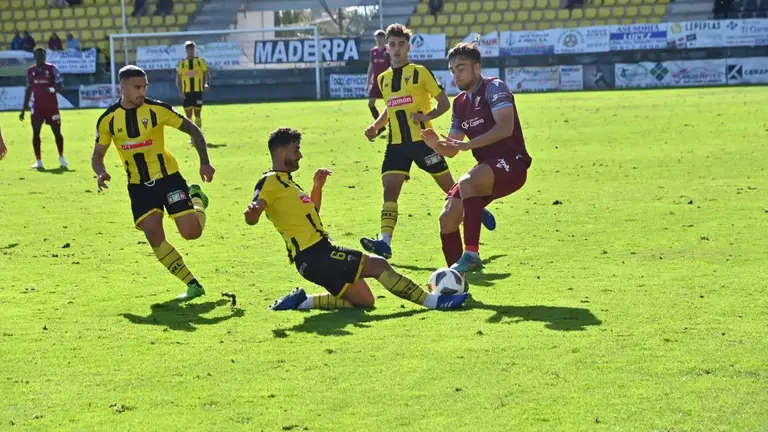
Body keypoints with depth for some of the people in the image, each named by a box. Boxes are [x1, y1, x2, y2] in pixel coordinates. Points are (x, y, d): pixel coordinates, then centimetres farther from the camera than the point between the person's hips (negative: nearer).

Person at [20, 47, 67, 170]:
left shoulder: (52, 69, -5)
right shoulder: (30, 71, 6)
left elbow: (60, 87, -6)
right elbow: (28, 91, 12)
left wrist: (52, 89, -29)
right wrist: (23, 110, 11)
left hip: (52, 106, -2)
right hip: (37, 107, 2)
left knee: (57, 132, 2)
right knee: (35, 133, -5)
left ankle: (61, 158, 19)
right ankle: (38, 161, 0)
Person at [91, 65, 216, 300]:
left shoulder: (157, 109, -12)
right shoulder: (108, 120, -5)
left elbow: (193, 130, -3)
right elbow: (97, 155, 7)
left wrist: (204, 162, -14)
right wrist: (101, 173, -15)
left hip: (167, 177, -2)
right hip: (138, 185, 2)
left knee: (191, 231, -11)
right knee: (154, 236, -11)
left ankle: (197, 198, 25)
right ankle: (193, 285, 2)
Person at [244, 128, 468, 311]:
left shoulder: (285, 181, 21)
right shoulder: (271, 181, -8)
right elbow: (251, 218, -23)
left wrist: (317, 187, 16)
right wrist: (253, 210, -46)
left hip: (318, 253, 10)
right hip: (314, 255, -10)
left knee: (364, 301, 10)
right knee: (378, 265, -13)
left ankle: (301, 302, 11)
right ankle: (432, 301, -10)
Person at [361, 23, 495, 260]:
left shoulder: (420, 72, -3)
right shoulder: (383, 79, 13)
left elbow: (444, 103, -1)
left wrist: (427, 116, -19)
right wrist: (375, 126, 11)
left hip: (422, 140, -4)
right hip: (397, 144, 4)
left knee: (449, 186, 7)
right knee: (390, 190, -13)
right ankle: (384, 242, -22)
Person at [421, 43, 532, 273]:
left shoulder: (494, 88, -9)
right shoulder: (460, 103, 15)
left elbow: (505, 127, -24)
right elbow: (451, 150, 16)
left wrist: (467, 144, -28)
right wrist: (436, 145, -7)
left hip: (511, 163, -8)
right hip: (487, 169, 8)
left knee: (467, 183, -35)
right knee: (447, 218, -4)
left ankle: (471, 255, -31)